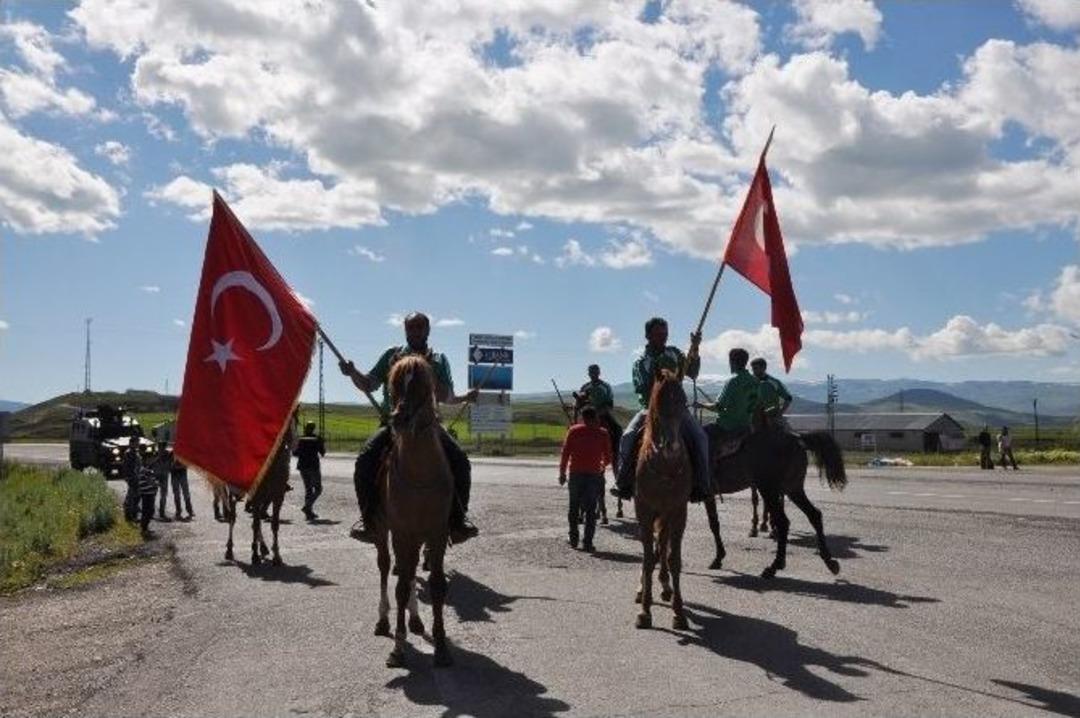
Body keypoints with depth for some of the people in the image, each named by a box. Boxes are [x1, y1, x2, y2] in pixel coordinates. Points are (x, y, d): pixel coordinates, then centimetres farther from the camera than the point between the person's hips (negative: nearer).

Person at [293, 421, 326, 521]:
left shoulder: (301, 439, 1)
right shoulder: (317, 439, -6)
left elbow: (295, 453, -3)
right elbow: (322, 452, -2)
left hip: (302, 466, 4)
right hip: (314, 466, -4)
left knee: (308, 488, 12)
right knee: (318, 488, 5)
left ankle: (309, 512, 9)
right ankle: (308, 506, -15)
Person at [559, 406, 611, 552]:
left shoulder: (574, 430, 0)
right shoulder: (603, 433, 2)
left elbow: (565, 452, -3)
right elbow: (608, 457, 5)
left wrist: (562, 472, 5)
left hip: (576, 474, 0)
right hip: (594, 474, 0)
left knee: (574, 507, 14)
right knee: (591, 510, 4)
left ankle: (573, 539, 19)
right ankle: (587, 543, 0)